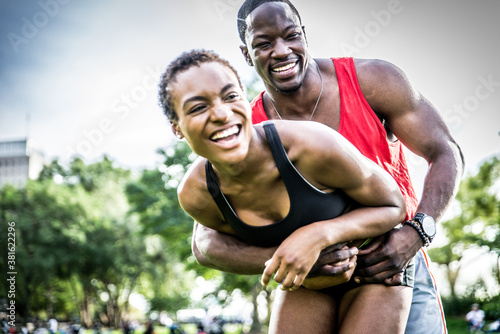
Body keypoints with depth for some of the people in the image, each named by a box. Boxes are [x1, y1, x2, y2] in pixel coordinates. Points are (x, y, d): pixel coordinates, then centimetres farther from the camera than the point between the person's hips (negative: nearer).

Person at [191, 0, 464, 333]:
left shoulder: (372, 80, -15)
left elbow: (447, 155, -9)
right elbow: (206, 244, -18)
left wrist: (416, 233, -26)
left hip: (399, 263, 0)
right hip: (316, 285, 1)